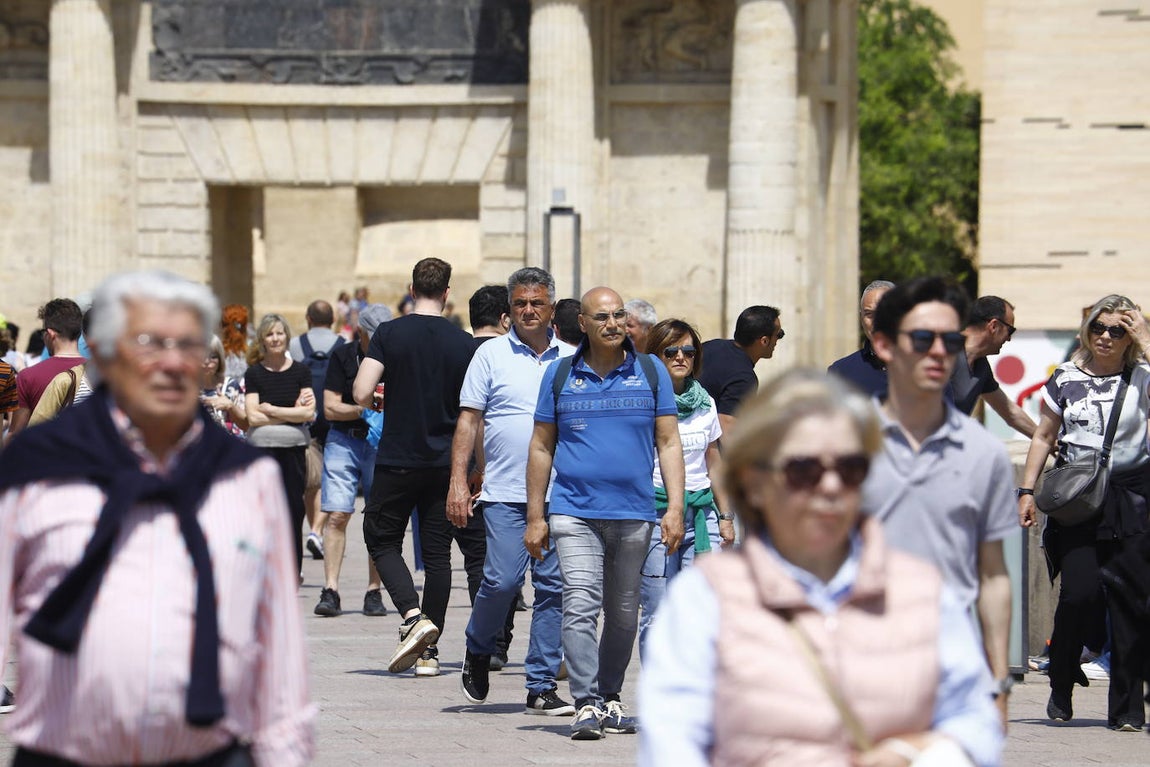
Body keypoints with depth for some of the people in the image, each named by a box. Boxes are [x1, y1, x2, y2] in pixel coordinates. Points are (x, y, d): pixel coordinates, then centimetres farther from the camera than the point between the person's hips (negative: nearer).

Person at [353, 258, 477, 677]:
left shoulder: (389, 334, -7)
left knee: (383, 541, 11)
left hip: (397, 461, -2)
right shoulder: (464, 344, -1)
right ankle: (429, 651, 7)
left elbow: (362, 394, -14)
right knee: (437, 553, 7)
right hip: (446, 464, 2)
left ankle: (413, 617, -13)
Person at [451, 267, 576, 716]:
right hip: (505, 493, -2)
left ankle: (542, 687, 4)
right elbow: (469, 420, 3)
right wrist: (458, 482, -5)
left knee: (553, 588, -1)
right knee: (502, 581, -11)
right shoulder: (491, 355, 5)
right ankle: (478, 650, 19)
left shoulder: (571, 360, 12)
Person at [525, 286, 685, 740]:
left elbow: (668, 443, 7)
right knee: (580, 606, -14)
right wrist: (535, 516, 5)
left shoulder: (651, 373, 7)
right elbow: (541, 447, 9)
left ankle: (610, 698, 22)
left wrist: (675, 508, -3)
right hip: (574, 511, -1)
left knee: (623, 614, 9)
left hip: (634, 515, 1)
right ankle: (586, 705, -15)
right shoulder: (560, 376, 6)